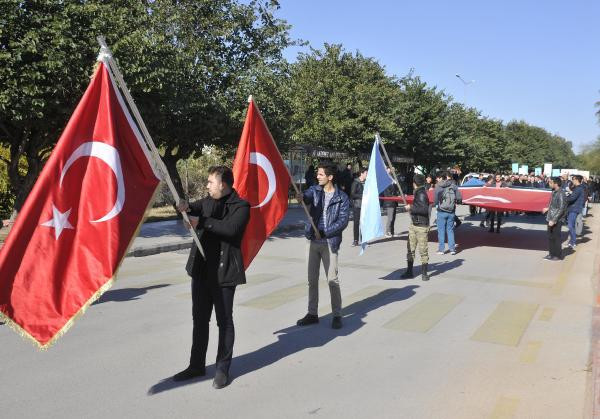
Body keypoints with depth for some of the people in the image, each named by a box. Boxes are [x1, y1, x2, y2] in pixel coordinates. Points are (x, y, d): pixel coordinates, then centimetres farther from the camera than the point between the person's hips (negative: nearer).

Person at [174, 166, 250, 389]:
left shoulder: (240, 206, -10)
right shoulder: (209, 201, 12)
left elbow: (231, 228, -26)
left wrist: (202, 222, -22)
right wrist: (187, 207, -21)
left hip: (224, 272, -7)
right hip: (202, 269, 7)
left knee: (224, 321, 5)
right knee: (199, 319, 16)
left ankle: (223, 369, 19)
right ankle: (197, 365, 30)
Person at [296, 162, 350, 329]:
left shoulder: (341, 197, -3)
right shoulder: (315, 190, 6)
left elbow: (343, 220, -9)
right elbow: (307, 196, -17)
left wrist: (324, 233, -16)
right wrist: (302, 197, -41)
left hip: (330, 243, -4)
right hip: (312, 241, 4)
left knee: (332, 280, -1)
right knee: (312, 279, 10)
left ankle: (337, 315, 13)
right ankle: (312, 314, 22)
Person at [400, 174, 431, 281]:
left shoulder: (422, 194, -16)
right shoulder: (417, 193, 11)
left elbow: (425, 209, -27)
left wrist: (411, 208, -21)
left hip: (422, 226, -9)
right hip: (413, 225, 9)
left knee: (423, 251, -1)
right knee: (410, 249, 10)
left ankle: (424, 273, 9)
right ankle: (409, 271, 18)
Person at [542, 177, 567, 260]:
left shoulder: (561, 194, -20)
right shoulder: (554, 192, 8)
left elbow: (561, 209, -21)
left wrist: (554, 220, -22)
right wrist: (548, 209, 25)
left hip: (557, 220, -9)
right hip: (551, 219, 9)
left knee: (556, 238, 1)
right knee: (550, 237, 14)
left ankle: (558, 255, 13)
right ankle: (551, 254, 25)